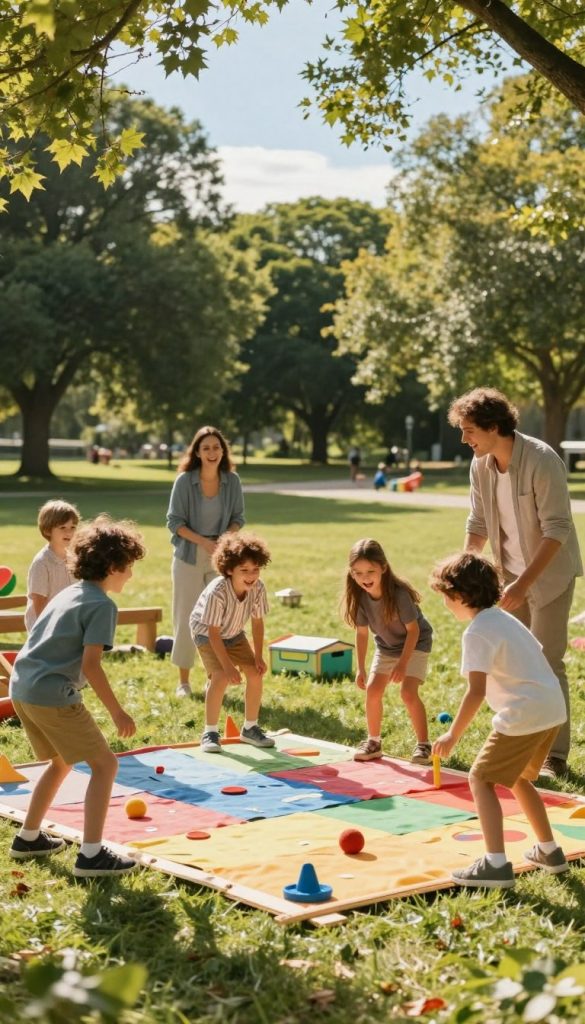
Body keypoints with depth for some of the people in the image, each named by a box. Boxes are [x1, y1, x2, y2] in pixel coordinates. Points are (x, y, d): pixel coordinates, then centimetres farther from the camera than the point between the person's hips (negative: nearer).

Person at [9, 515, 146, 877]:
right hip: (53, 695, -9)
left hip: (22, 687, 9)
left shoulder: (69, 593, 18)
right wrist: (117, 711, -12)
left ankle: (28, 838, 36)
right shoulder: (103, 606, -9)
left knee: (61, 762, 27)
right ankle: (91, 855, -5)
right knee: (104, 764, 0)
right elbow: (90, 664, -16)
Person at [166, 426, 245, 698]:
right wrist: (203, 541, -21)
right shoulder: (184, 481, -11)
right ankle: (183, 680, 11)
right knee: (186, 618, 2)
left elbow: (238, 517, 5)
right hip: (189, 556, -2)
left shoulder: (232, 480, -4)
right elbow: (174, 521, -9)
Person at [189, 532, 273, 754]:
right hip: (206, 634, -5)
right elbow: (214, 633, -31)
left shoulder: (258, 589, -23)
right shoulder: (217, 593, -38)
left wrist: (258, 657, -10)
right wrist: (228, 666, -31)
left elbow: (257, 622, -8)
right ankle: (210, 732, -10)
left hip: (234, 634, 6)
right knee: (220, 677, -24)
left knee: (255, 674, -4)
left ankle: (250, 728, 14)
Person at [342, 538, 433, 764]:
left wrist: (403, 663, -23)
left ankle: (423, 745, -4)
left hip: (415, 644, -5)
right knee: (372, 690, -1)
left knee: (408, 692, -18)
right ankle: (374, 742, 17)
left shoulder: (398, 593, -34)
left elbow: (413, 629, -24)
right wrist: (361, 669, -7)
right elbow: (362, 632, -9)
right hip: (386, 646, 5)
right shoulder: (360, 596, -20)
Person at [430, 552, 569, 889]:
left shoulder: (477, 633, -13)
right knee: (517, 778, 26)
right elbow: (537, 656, 22)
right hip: (553, 709, 9)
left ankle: (496, 865, -9)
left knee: (481, 779, -1)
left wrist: (453, 735, -13)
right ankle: (549, 851, 33)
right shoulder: (504, 618, 14)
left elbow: (476, 692, -20)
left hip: (524, 716, -9)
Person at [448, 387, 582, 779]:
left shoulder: (542, 461, -24)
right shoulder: (481, 465, -3)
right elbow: (478, 524, 9)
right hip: (513, 574, 7)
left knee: (546, 662, -7)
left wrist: (524, 583, -29)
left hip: (550, 574, -7)